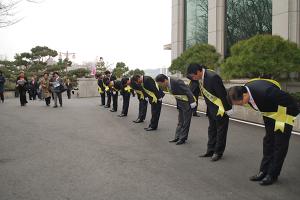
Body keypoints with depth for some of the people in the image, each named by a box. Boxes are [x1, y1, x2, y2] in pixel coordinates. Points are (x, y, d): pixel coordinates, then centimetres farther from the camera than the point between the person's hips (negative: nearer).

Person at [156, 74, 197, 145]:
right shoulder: (167, 85, -4)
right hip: (180, 103, 8)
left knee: (185, 122, 1)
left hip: (187, 102, -8)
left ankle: (182, 138, 9)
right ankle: (177, 137, 21)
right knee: (180, 121, 14)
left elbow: (187, 91, -25)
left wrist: (192, 102, -23)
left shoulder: (176, 82, -28)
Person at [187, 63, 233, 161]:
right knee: (212, 129, 16)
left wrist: (226, 109, -19)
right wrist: (208, 108, 13)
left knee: (221, 130, 5)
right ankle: (210, 150, 27)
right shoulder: (201, 78, 0)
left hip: (220, 109, -9)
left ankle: (218, 152, 15)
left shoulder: (213, 77, -27)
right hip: (211, 109, 9)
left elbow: (222, 94, -24)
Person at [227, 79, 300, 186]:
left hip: (284, 114, -8)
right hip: (269, 115, 8)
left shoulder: (265, 92, -41)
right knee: (268, 142, 12)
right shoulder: (245, 90, -16)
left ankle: (272, 175, 8)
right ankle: (264, 171, 20)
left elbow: (288, 100, -28)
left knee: (280, 146, -1)